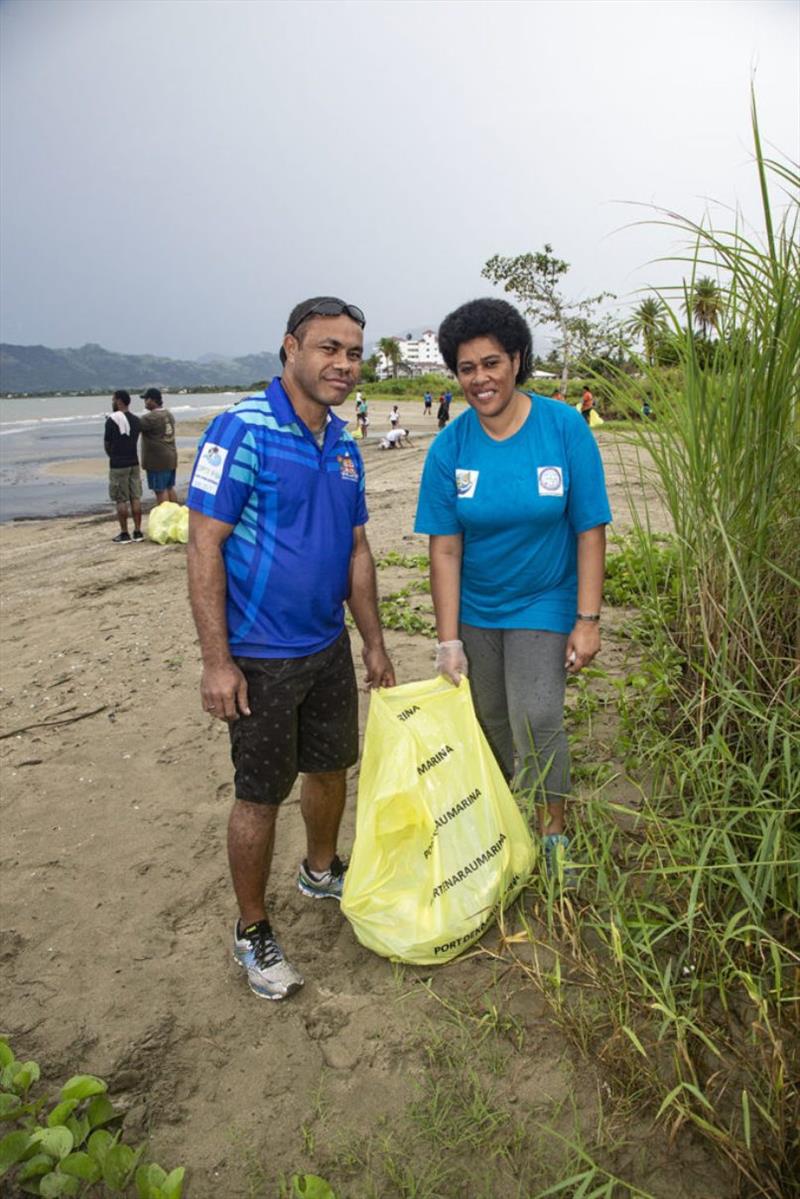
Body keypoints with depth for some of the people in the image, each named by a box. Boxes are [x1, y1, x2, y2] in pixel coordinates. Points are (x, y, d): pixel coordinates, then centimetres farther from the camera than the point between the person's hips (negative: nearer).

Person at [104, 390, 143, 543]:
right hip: (133, 462, 6)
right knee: (135, 498, 8)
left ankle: (124, 534, 2)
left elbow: (107, 444, -4)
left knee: (121, 500, -1)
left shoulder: (112, 420, -11)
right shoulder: (135, 420, 8)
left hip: (118, 465, -6)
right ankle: (137, 532, 10)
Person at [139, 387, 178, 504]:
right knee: (170, 487, 15)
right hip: (171, 458, 9)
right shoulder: (169, 414, 10)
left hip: (157, 460, -9)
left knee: (160, 490, -3)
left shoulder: (151, 417, -18)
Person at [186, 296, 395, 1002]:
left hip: (329, 646, 7)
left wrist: (375, 645, 13)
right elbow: (205, 547, -18)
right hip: (260, 657, -7)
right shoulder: (242, 431, -16)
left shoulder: (344, 446, 7)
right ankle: (252, 932, 26)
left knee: (331, 767, 20)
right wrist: (217, 661, -20)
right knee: (261, 795, 5)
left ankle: (321, 872, 47)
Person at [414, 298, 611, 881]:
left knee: (537, 722, -7)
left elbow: (590, 530, -11)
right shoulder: (450, 447, -10)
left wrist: (587, 621, -14)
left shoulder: (565, 428, -14)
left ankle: (555, 832, 18)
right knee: (488, 719, 14)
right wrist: (448, 639, -12)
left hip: (542, 605, -2)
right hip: (474, 609, 2)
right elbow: (445, 547, -11)